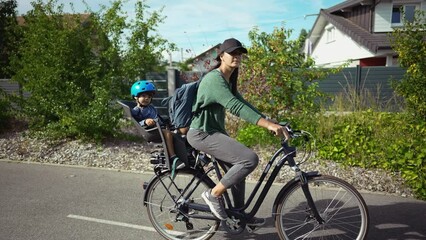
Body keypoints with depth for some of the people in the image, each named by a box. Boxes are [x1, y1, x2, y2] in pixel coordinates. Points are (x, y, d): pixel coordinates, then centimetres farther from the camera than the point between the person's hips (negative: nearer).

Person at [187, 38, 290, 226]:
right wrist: (268, 125, -41)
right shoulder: (214, 79, -21)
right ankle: (213, 194, -5)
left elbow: (242, 102, 11)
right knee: (250, 159, -20)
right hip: (202, 133, -10)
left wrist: (269, 120, 1)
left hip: (214, 131, 10)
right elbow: (235, 106, -34)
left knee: (237, 169, 15)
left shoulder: (229, 80, 11)